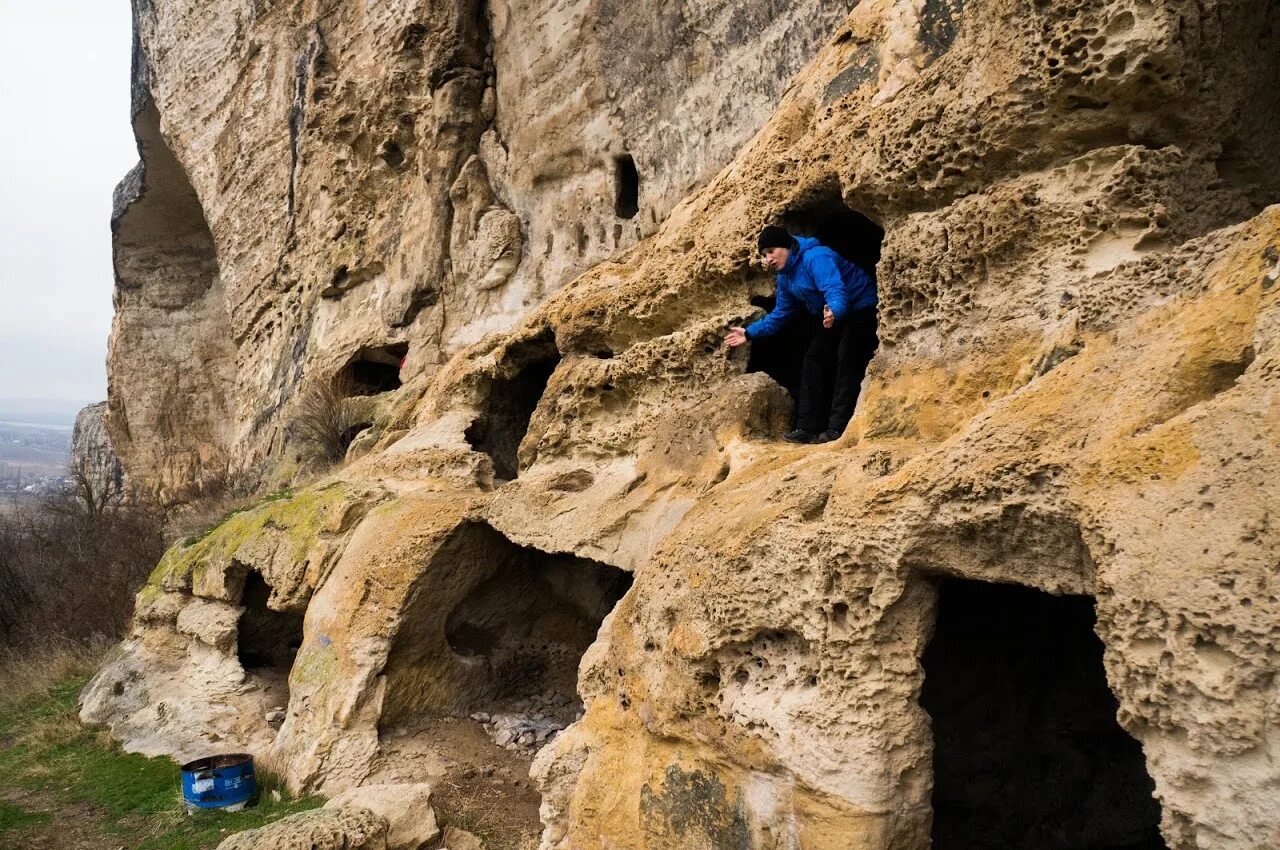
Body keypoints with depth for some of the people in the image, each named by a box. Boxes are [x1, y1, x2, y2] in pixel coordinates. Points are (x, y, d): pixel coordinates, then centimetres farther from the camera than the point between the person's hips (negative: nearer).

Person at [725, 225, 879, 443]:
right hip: (830, 316, 10)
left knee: (846, 364, -21)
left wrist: (833, 313, -63)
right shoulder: (785, 276, 3)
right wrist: (749, 333, 8)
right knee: (813, 362, 3)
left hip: (859, 309, -10)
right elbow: (782, 313, 13)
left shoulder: (816, 257, -27)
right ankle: (808, 427, 3)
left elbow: (836, 290, -41)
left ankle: (838, 428, -24)